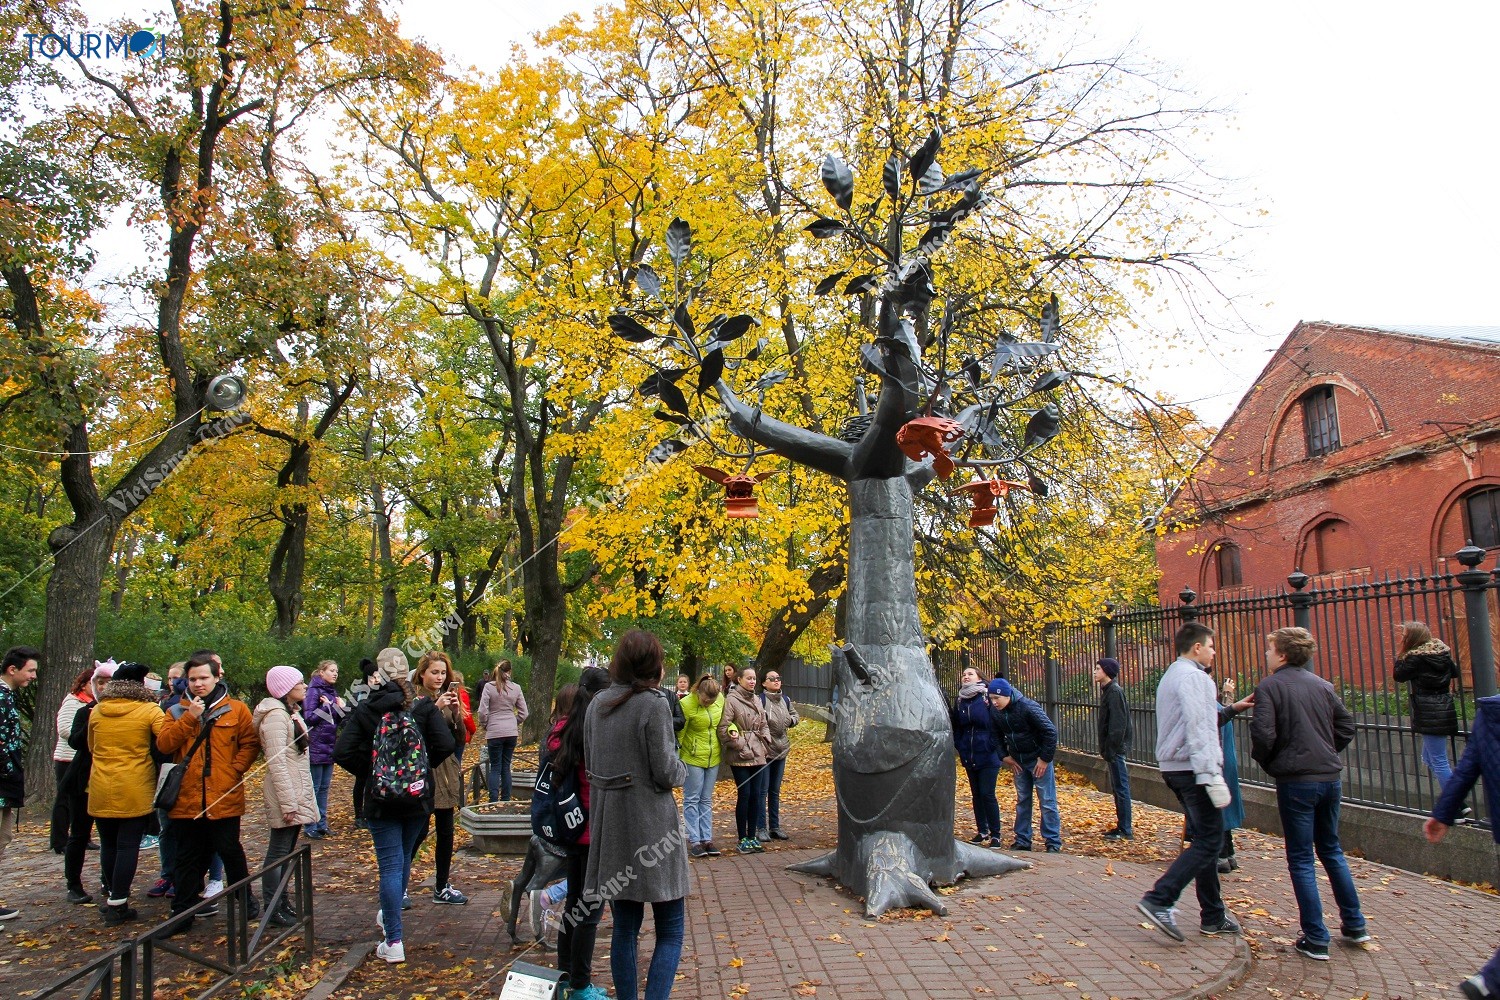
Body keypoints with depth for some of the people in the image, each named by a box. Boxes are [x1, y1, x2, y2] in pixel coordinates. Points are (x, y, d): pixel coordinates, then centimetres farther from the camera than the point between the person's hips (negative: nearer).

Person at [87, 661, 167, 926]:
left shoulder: (96, 711, 6)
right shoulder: (150, 710, -9)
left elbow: (91, 747, 18)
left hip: (101, 790, 4)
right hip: (135, 790, -4)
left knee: (108, 844, 14)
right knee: (128, 845, 1)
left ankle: (114, 897, 24)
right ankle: (117, 904, 3)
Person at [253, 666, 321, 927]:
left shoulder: (291, 712, 15)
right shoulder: (276, 715, -16)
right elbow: (277, 762, -21)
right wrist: (288, 803, -23)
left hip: (298, 792, 10)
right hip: (286, 795, -10)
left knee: (287, 852, 15)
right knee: (278, 852, -2)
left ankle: (283, 902, 23)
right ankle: (273, 910, 6)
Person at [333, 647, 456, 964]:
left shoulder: (365, 709, -7)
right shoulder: (424, 707, -5)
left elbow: (343, 752, -14)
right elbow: (445, 745, -13)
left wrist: (368, 771, 2)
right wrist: (423, 767, 4)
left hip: (381, 799, -2)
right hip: (418, 797, 2)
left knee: (390, 866, 0)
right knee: (404, 860, 21)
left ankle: (394, 942, 0)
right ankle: (389, 916, 40)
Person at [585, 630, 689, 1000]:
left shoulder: (597, 705, 5)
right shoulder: (654, 704, -13)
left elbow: (591, 765, 12)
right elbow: (666, 772, -14)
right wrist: (682, 769, 6)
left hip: (609, 824, 6)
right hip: (650, 824, -6)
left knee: (625, 927, 15)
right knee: (670, 930, 4)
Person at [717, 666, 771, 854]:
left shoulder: (756, 700, 14)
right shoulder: (731, 700, -8)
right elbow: (723, 728, -12)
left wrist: (765, 743, 6)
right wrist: (740, 746, -13)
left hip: (758, 755, 6)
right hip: (740, 757, -6)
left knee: (756, 795, 7)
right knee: (744, 795, -4)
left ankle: (752, 836, 17)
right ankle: (742, 839, 7)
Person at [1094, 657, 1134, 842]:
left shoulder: (1115, 691, -15)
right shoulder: (1107, 691, 14)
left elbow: (1118, 723, -21)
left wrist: (1111, 748, -22)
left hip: (1116, 748, -10)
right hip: (1112, 748, 10)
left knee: (1121, 788, -5)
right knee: (1117, 788, 14)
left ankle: (1125, 830, -1)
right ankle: (1122, 826, 20)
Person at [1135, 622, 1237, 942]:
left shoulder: (1170, 676, 19)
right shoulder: (1193, 676, -12)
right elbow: (1197, 729, -21)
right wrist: (1212, 776, -23)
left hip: (1174, 768, 10)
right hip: (1192, 768, -10)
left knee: (1204, 839, 14)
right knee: (1208, 840, -8)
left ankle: (1213, 916, 19)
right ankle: (1159, 900, -15)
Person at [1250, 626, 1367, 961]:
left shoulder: (1269, 686, -11)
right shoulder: (1322, 685, 8)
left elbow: (1263, 735, -18)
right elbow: (1346, 727, 11)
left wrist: (1265, 762, 1)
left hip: (1296, 781, -6)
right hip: (1330, 777, 6)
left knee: (1301, 860, 3)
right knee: (1331, 850, 22)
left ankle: (1316, 939, 6)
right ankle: (1354, 925, 28)